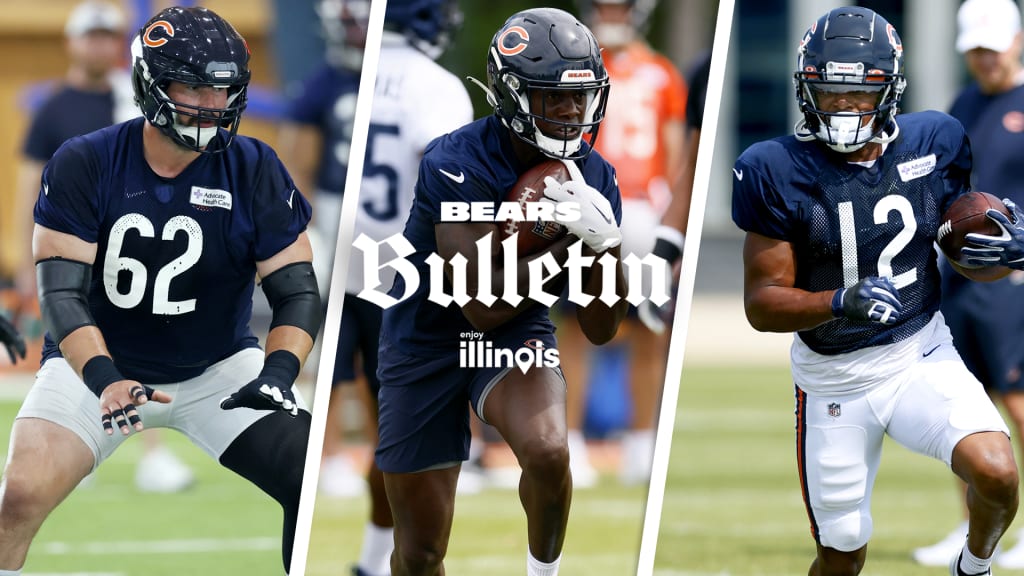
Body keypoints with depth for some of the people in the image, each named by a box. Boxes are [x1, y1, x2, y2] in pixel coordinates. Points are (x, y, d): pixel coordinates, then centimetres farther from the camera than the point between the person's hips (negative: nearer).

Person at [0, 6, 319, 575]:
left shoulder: (256, 171, -10)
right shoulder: (83, 165, -14)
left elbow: (298, 292, -9)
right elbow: (62, 294, -19)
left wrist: (277, 374, -29)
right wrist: (104, 381, -37)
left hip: (220, 369, 2)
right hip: (99, 363, -2)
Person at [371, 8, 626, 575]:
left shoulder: (593, 177, -10)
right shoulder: (456, 163, -26)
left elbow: (601, 329, -8)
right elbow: (481, 305, -30)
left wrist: (606, 242, -25)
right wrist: (571, 245, -30)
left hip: (517, 337, 2)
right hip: (426, 343, -2)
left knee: (548, 452, -30)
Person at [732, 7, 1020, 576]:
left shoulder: (932, 143, -6)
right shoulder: (778, 172, -14)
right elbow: (762, 304, -13)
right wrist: (841, 302, -32)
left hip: (921, 357, 1)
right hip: (833, 379, -1)